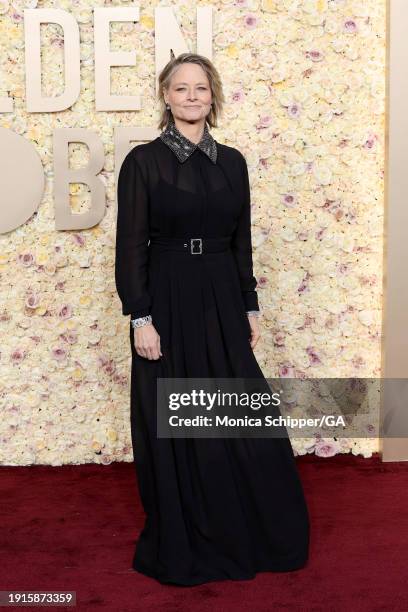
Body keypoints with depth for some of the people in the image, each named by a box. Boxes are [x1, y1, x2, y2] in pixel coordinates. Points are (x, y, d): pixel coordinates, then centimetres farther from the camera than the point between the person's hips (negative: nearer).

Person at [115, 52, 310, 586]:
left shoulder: (232, 161, 8)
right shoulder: (143, 160, -4)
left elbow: (241, 242, 11)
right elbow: (130, 246, -7)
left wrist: (251, 308, 8)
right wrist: (140, 319, -13)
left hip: (223, 302, 4)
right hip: (168, 302, -4)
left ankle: (250, 535, 27)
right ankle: (181, 545, 24)